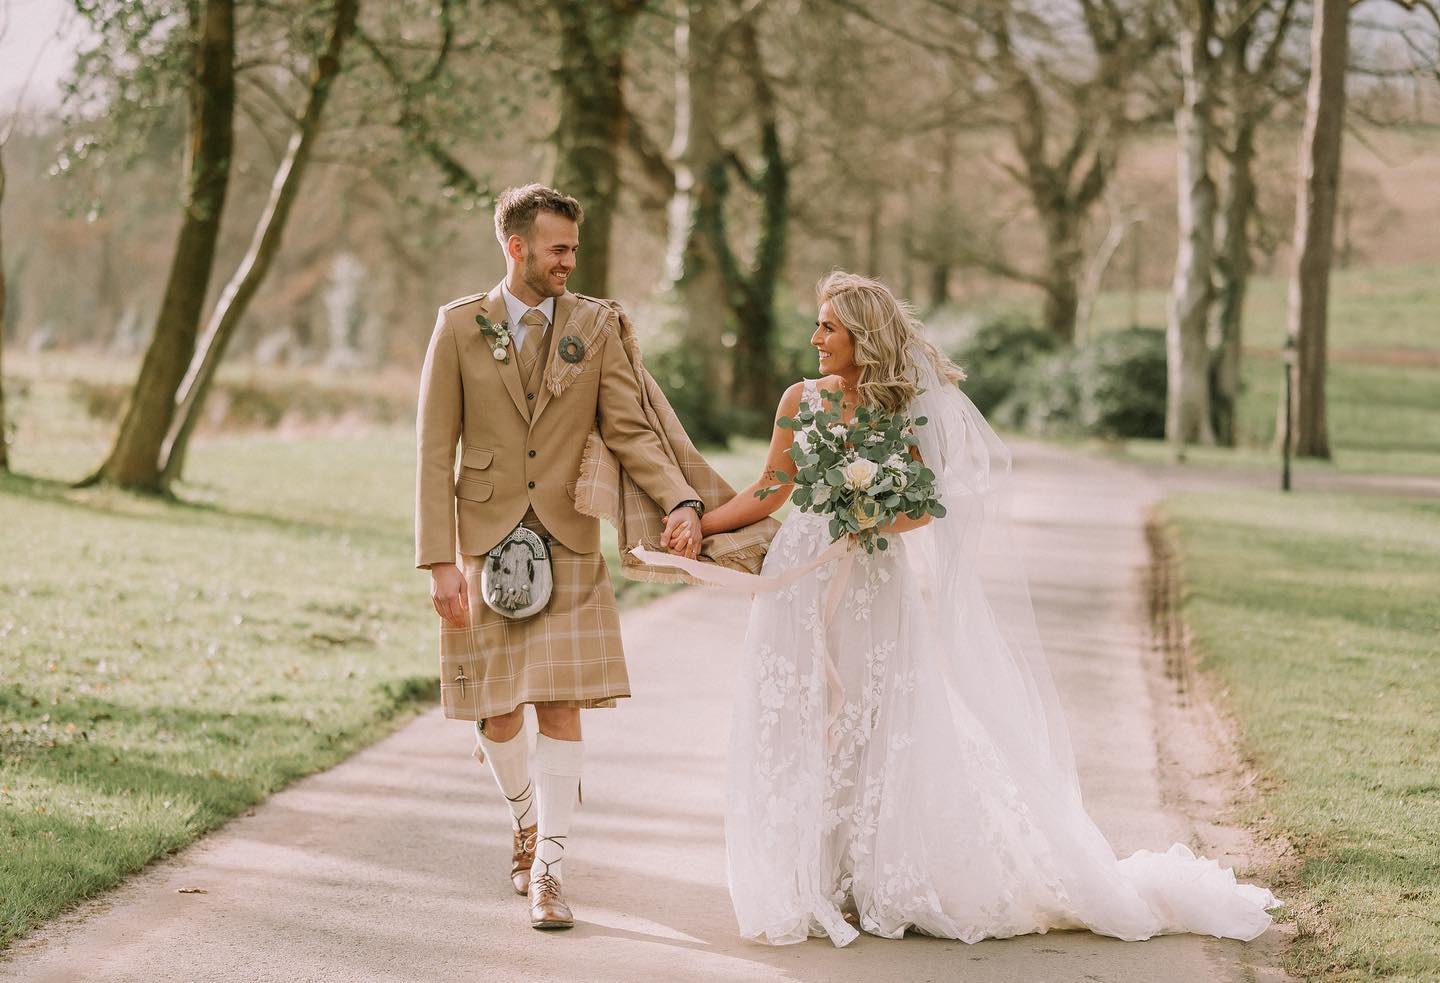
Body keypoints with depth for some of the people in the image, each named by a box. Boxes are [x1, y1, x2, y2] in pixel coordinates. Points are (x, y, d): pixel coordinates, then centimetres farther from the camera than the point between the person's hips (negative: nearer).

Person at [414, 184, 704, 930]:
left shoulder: (595, 325, 2)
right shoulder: (459, 328, -2)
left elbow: (629, 430, -3)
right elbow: (434, 451, -3)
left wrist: (679, 502, -21)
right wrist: (440, 562, -10)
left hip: (568, 544, 0)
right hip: (486, 542, 0)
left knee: (561, 705, -4)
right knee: (496, 710, 6)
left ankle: (549, 869, 1)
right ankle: (527, 821, 33)